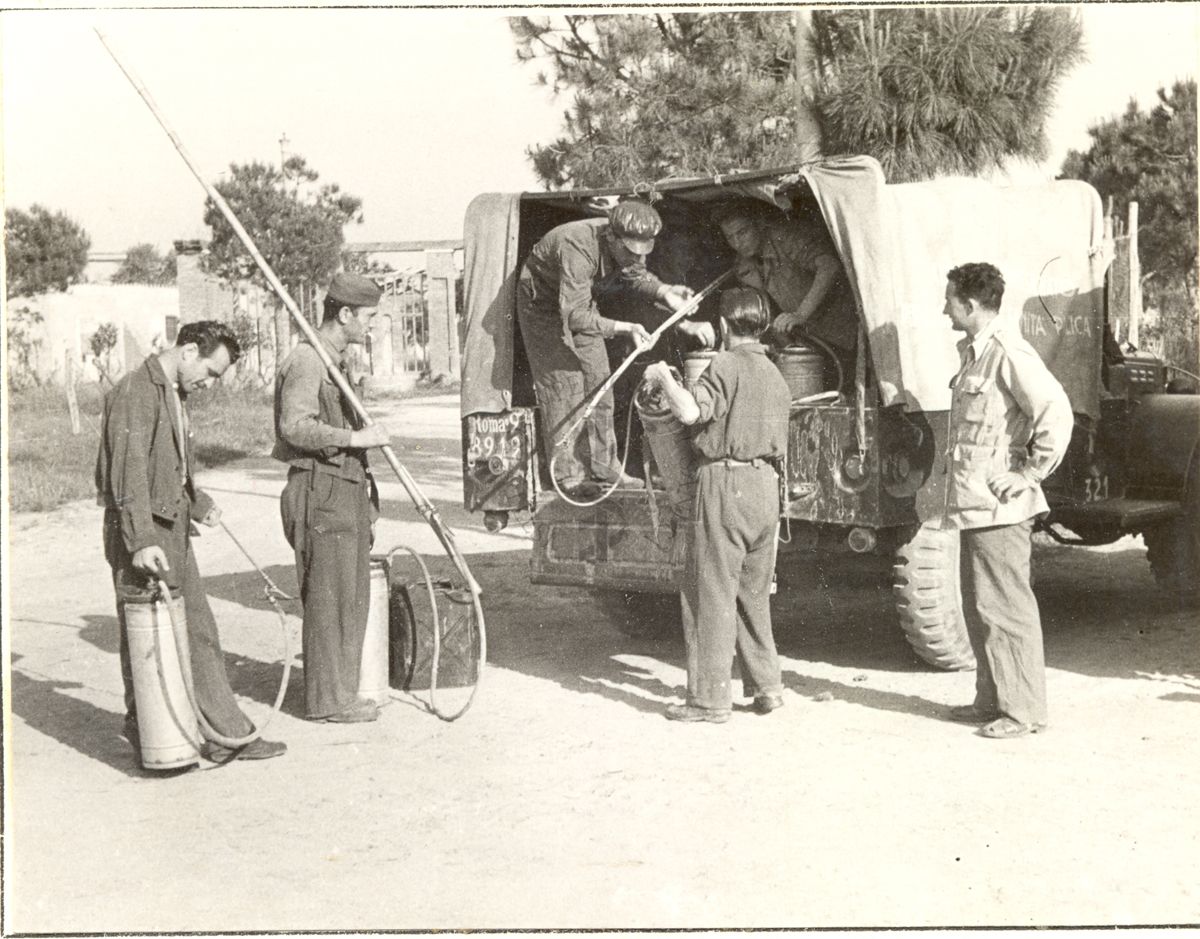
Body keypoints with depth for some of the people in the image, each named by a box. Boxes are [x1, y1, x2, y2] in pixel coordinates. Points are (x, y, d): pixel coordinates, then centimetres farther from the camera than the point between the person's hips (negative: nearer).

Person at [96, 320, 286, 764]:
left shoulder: (174, 394, 15)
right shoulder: (136, 393, -16)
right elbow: (128, 474, -23)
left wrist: (198, 503, 22)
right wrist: (142, 540, -28)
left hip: (174, 532, 10)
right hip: (141, 536, -10)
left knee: (200, 635, 11)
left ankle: (227, 734, 16)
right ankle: (148, 740, 13)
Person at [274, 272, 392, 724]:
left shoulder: (338, 362, 20)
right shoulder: (305, 361, -12)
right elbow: (295, 426, -24)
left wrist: (367, 500, 24)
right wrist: (357, 437, -23)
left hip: (348, 489, 10)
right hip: (320, 489, -10)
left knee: (353, 598, 13)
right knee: (328, 597, -5)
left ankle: (341, 691, 23)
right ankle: (327, 699, 2)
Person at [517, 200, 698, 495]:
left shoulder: (627, 244, -19)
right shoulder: (577, 248, -41)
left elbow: (634, 275, 0)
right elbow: (575, 316, -43)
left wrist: (664, 291, -20)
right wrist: (625, 328, -49)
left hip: (581, 302, 7)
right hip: (544, 303, -7)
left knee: (598, 382, 4)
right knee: (564, 382, -11)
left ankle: (603, 466, 11)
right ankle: (568, 475, -6)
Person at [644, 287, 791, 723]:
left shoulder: (726, 365, -9)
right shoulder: (774, 374, 18)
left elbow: (691, 412, -24)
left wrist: (664, 377, -8)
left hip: (727, 482, -8)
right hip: (766, 483, 8)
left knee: (712, 593, -3)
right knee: (753, 592, 18)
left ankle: (708, 699, -2)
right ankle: (767, 685, 20)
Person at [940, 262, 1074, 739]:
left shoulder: (1009, 354, -15)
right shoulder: (974, 352, 16)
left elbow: (1056, 412, -24)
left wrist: (1031, 473, -18)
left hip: (1000, 508, -10)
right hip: (973, 504, 10)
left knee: (1006, 608, -5)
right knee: (979, 608, 15)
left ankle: (1024, 710, 2)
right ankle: (992, 700, 25)